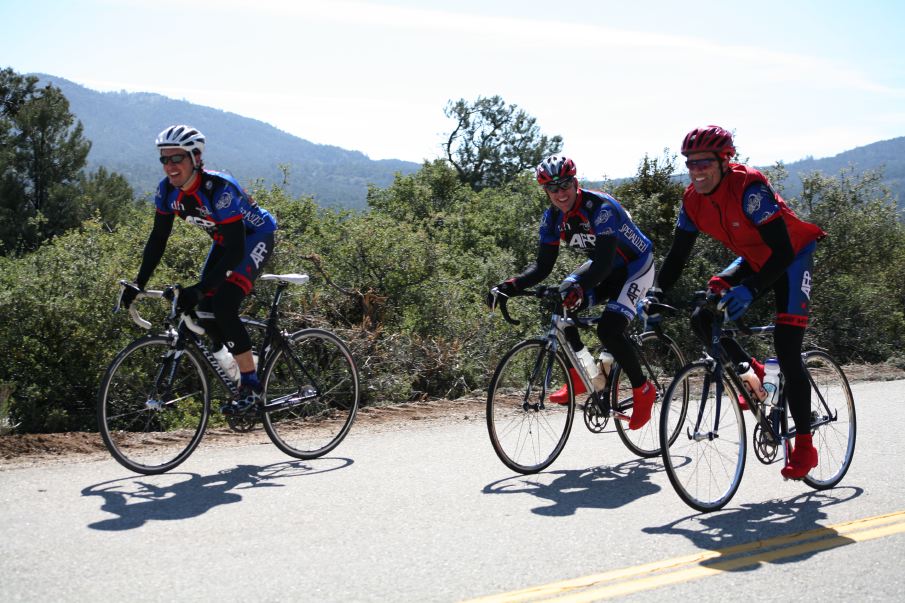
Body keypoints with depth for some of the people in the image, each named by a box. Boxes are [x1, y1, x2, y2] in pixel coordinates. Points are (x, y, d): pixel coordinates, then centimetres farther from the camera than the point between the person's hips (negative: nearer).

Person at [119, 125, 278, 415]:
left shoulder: (219, 189, -34)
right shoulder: (168, 190, -13)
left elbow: (236, 251, -37)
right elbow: (158, 239, -4)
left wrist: (200, 289, -44)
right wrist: (136, 286, -11)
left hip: (256, 237, -8)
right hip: (225, 241, 8)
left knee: (224, 307, -23)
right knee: (205, 311, -2)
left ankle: (251, 386, -13)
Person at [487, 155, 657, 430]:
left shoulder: (601, 208, -31)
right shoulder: (552, 217, -10)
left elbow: (604, 262, -40)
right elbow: (543, 266, -10)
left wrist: (578, 287, -57)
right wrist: (510, 286, -27)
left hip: (635, 266, -7)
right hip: (602, 266, 7)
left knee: (608, 329, -24)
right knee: (559, 303, -17)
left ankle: (643, 390, -2)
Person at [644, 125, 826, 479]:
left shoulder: (749, 187, -32)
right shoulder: (693, 200, -12)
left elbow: (783, 250, -35)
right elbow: (678, 254, -7)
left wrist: (750, 290, -48)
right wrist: (656, 294, -23)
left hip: (793, 257, -6)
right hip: (754, 261, 7)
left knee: (787, 355, -12)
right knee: (702, 319, -13)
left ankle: (804, 447, 0)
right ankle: (753, 374, 11)